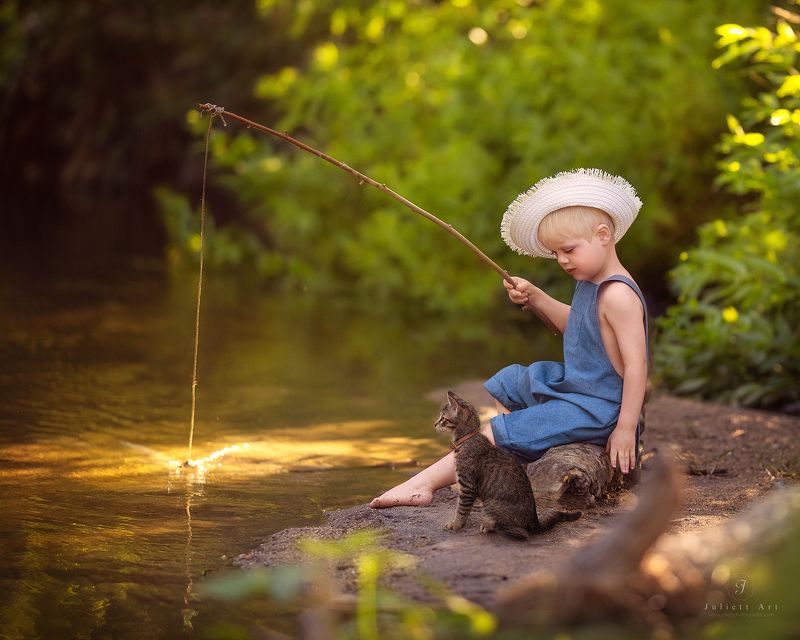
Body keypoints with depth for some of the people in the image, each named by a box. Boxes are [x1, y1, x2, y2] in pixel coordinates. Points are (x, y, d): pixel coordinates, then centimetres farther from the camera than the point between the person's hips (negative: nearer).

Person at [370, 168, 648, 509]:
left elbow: (636, 364, -27)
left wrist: (626, 428, -26)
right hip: (571, 384, 11)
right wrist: (536, 298, 12)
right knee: (507, 384, 28)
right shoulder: (591, 283, 6)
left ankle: (423, 484, -13)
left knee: (499, 433, -16)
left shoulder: (618, 296, -26)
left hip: (595, 408, -11)